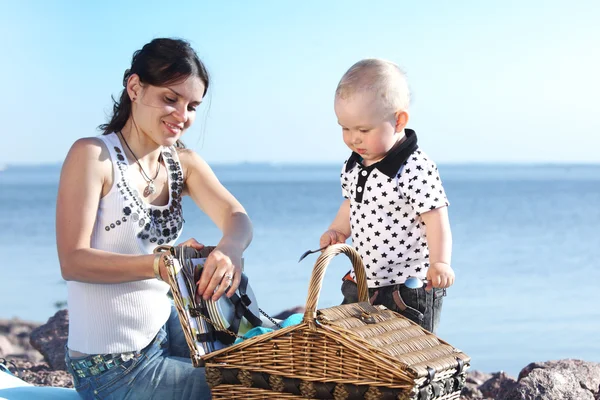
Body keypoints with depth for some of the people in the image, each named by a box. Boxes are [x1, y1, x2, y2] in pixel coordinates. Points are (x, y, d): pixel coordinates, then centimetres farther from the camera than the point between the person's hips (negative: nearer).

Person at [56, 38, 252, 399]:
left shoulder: (183, 163, 3)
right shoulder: (93, 155, -15)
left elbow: (237, 218, -12)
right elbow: (73, 261, -23)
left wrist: (230, 248, -36)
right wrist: (161, 265, -37)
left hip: (167, 328, 7)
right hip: (112, 367, -7)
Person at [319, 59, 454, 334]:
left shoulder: (416, 169, -19)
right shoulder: (353, 166, 5)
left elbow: (435, 219, -20)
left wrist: (439, 262, -32)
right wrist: (336, 230, 6)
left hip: (409, 292, -8)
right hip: (362, 284, 8)